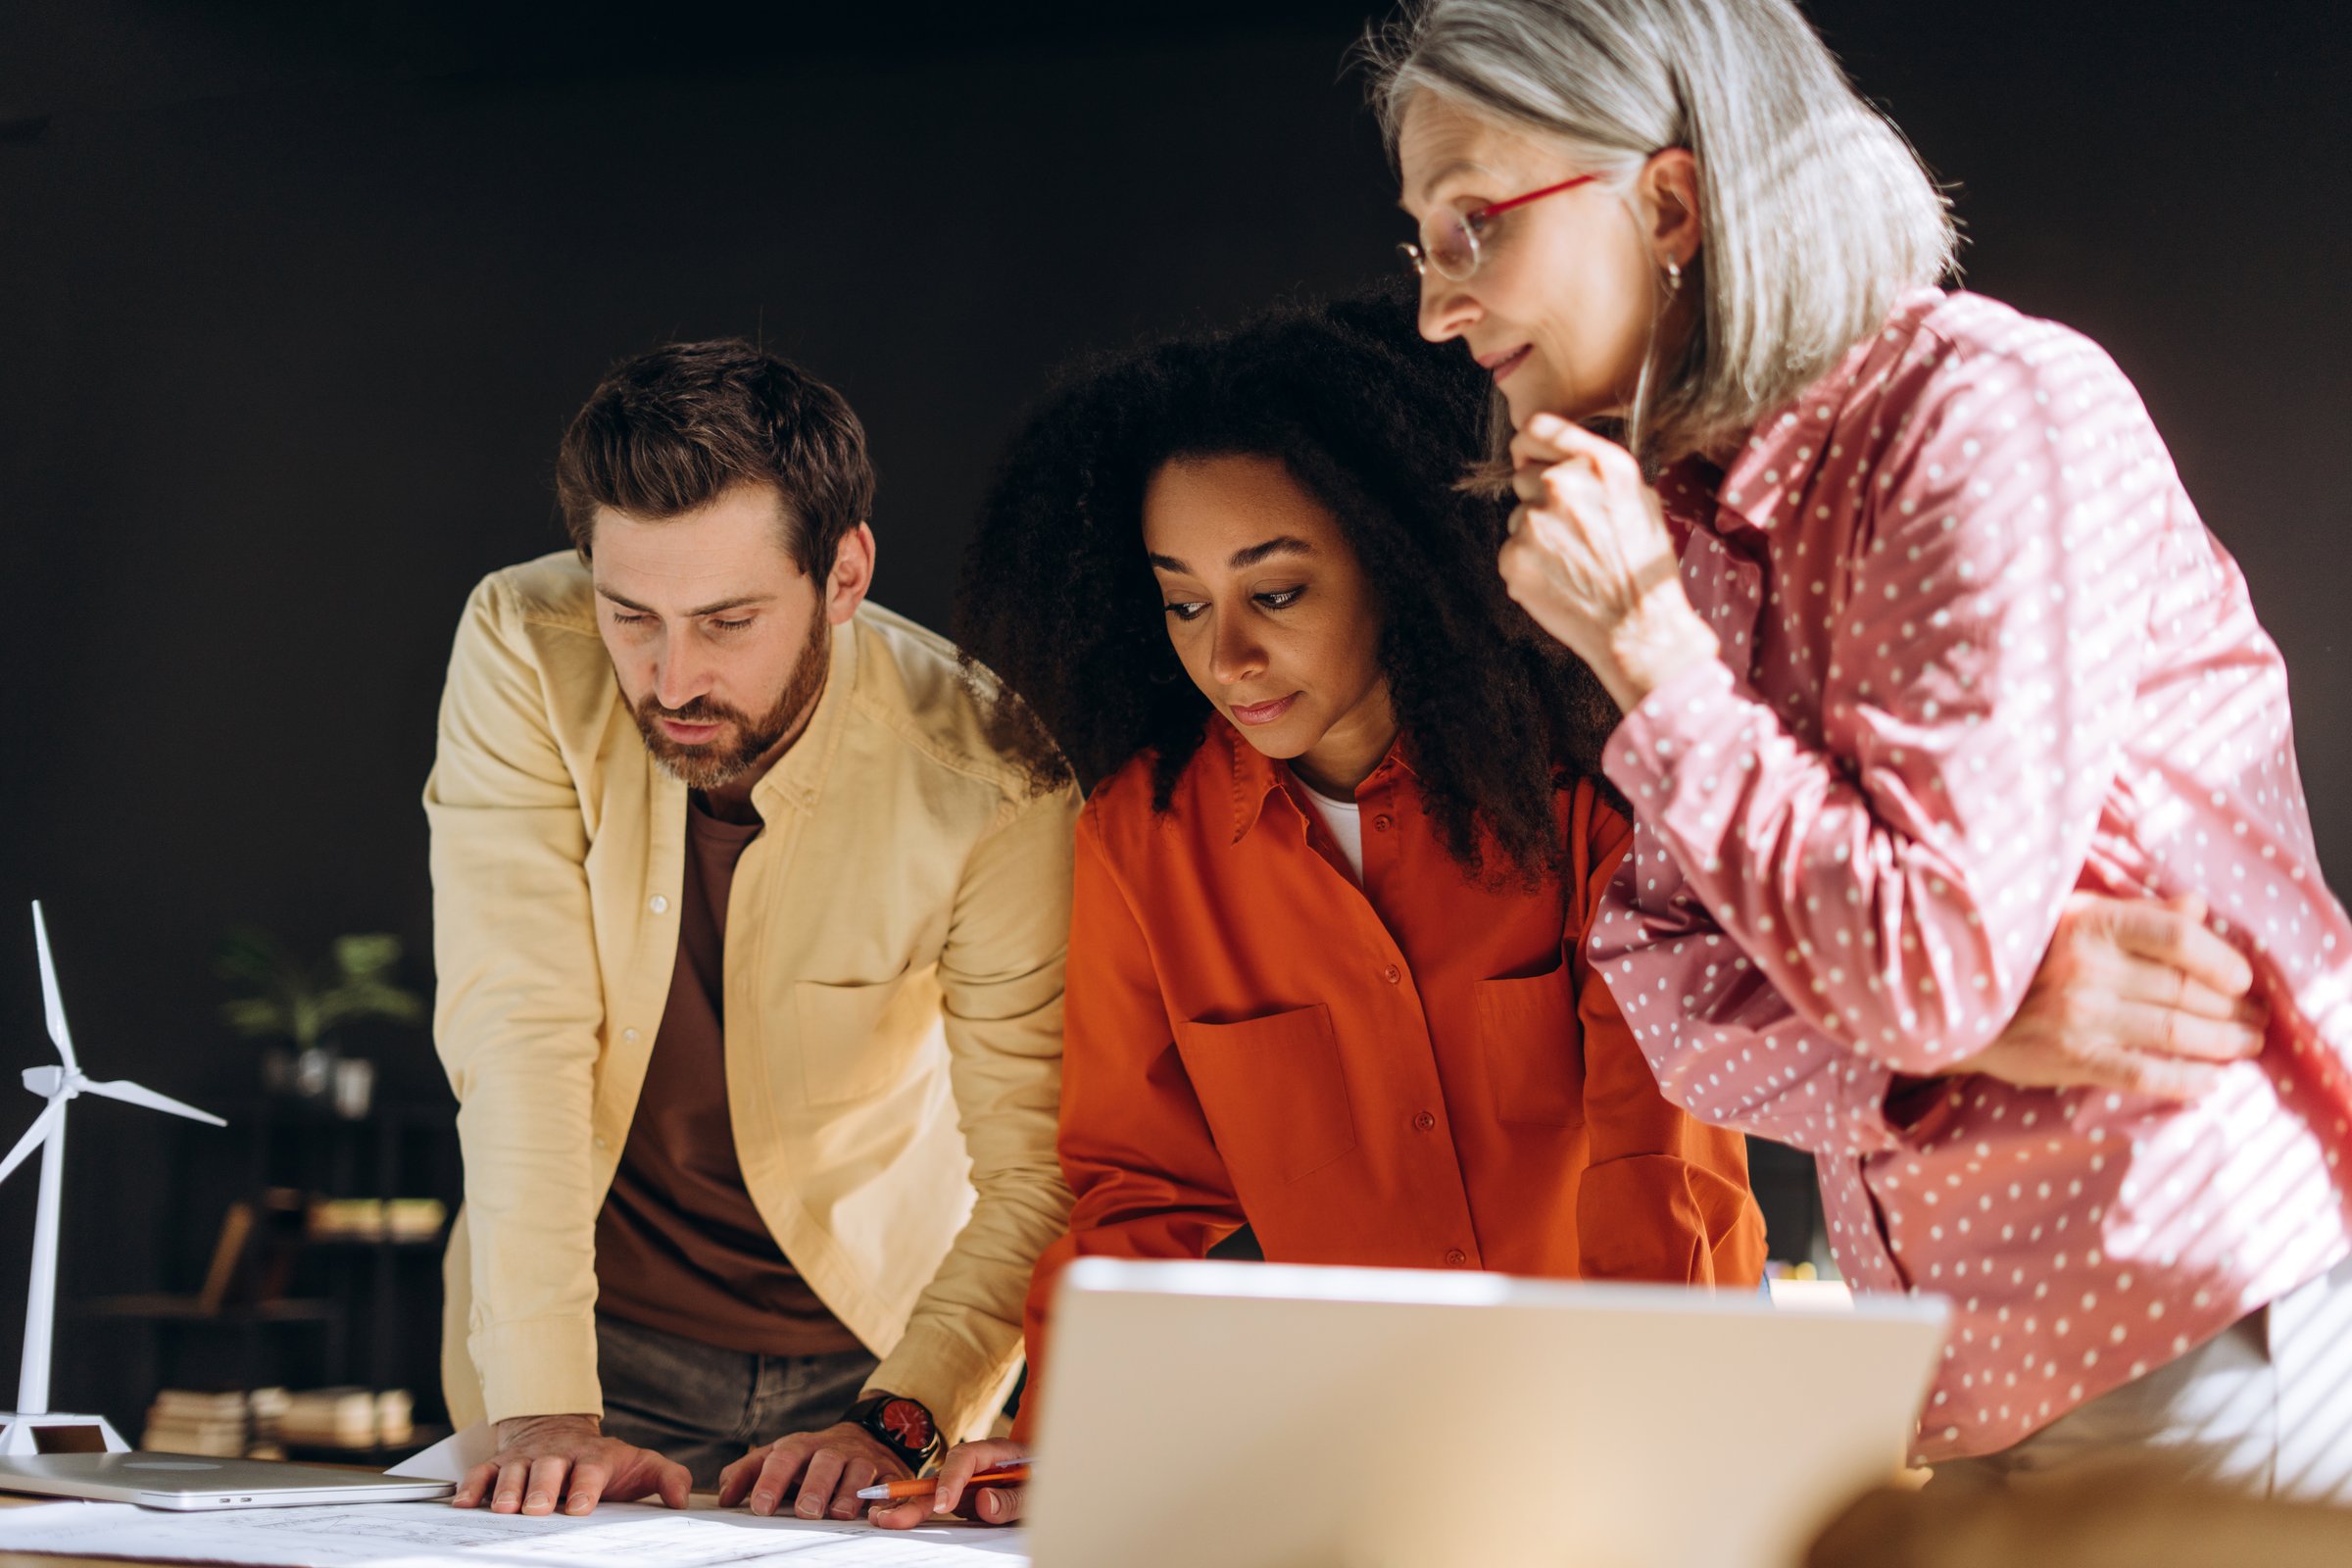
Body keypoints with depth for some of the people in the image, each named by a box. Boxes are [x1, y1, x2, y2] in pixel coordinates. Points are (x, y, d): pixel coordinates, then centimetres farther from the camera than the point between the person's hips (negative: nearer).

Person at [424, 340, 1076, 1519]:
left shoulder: (984, 769, -18)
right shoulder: (523, 653, -15)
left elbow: (1042, 1168, -14)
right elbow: (518, 1028, -20)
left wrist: (898, 1421, -29)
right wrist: (546, 1413, -28)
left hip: (869, 1342, 0)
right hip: (597, 1332, 0)